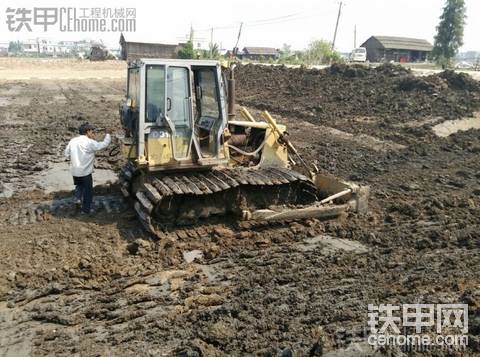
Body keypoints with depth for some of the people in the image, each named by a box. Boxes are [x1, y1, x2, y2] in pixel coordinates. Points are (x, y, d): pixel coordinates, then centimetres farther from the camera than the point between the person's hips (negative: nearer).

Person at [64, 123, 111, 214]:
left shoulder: (72, 141, 2)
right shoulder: (90, 142, -15)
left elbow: (67, 154, 8)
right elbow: (104, 144, -9)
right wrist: (107, 134, 6)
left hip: (74, 171, 5)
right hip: (85, 171, -5)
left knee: (79, 185, 30)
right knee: (88, 190, 11)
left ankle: (78, 198, 10)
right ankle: (86, 209, 18)